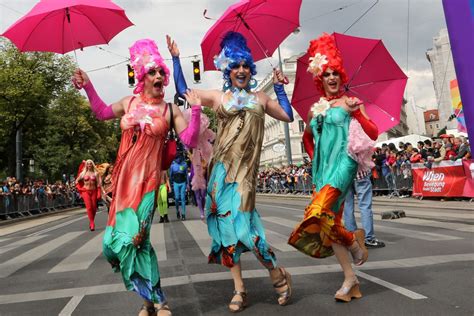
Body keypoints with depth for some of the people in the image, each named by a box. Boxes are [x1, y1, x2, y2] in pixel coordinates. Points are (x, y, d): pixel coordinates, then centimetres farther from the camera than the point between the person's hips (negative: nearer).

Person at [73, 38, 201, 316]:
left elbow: (190, 140, -6)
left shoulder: (170, 110, 1)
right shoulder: (130, 102, 12)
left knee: (130, 238, -14)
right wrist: (88, 87, 14)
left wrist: (196, 110, -16)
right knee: (126, 239, 4)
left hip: (147, 180, -5)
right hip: (123, 178, 5)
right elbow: (102, 112, 23)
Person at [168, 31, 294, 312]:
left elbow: (288, 116, 17)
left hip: (245, 168, -1)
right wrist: (176, 59, 15)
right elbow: (183, 92, 12)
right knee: (228, 222, 2)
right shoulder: (218, 97, 12)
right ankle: (240, 290, 14)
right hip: (223, 168, 2)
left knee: (240, 221, -13)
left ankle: (279, 277, 8)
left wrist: (279, 87, 18)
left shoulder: (260, 98, 14)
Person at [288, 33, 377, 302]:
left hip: (342, 161, -6)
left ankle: (354, 241, 4)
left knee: (318, 213, -26)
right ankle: (350, 280, 13)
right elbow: (307, 138, 31)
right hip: (322, 167, 6)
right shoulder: (316, 109, 16)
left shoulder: (350, 102, 4)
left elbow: (374, 133, -3)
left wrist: (356, 112, -15)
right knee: (332, 223, 2)